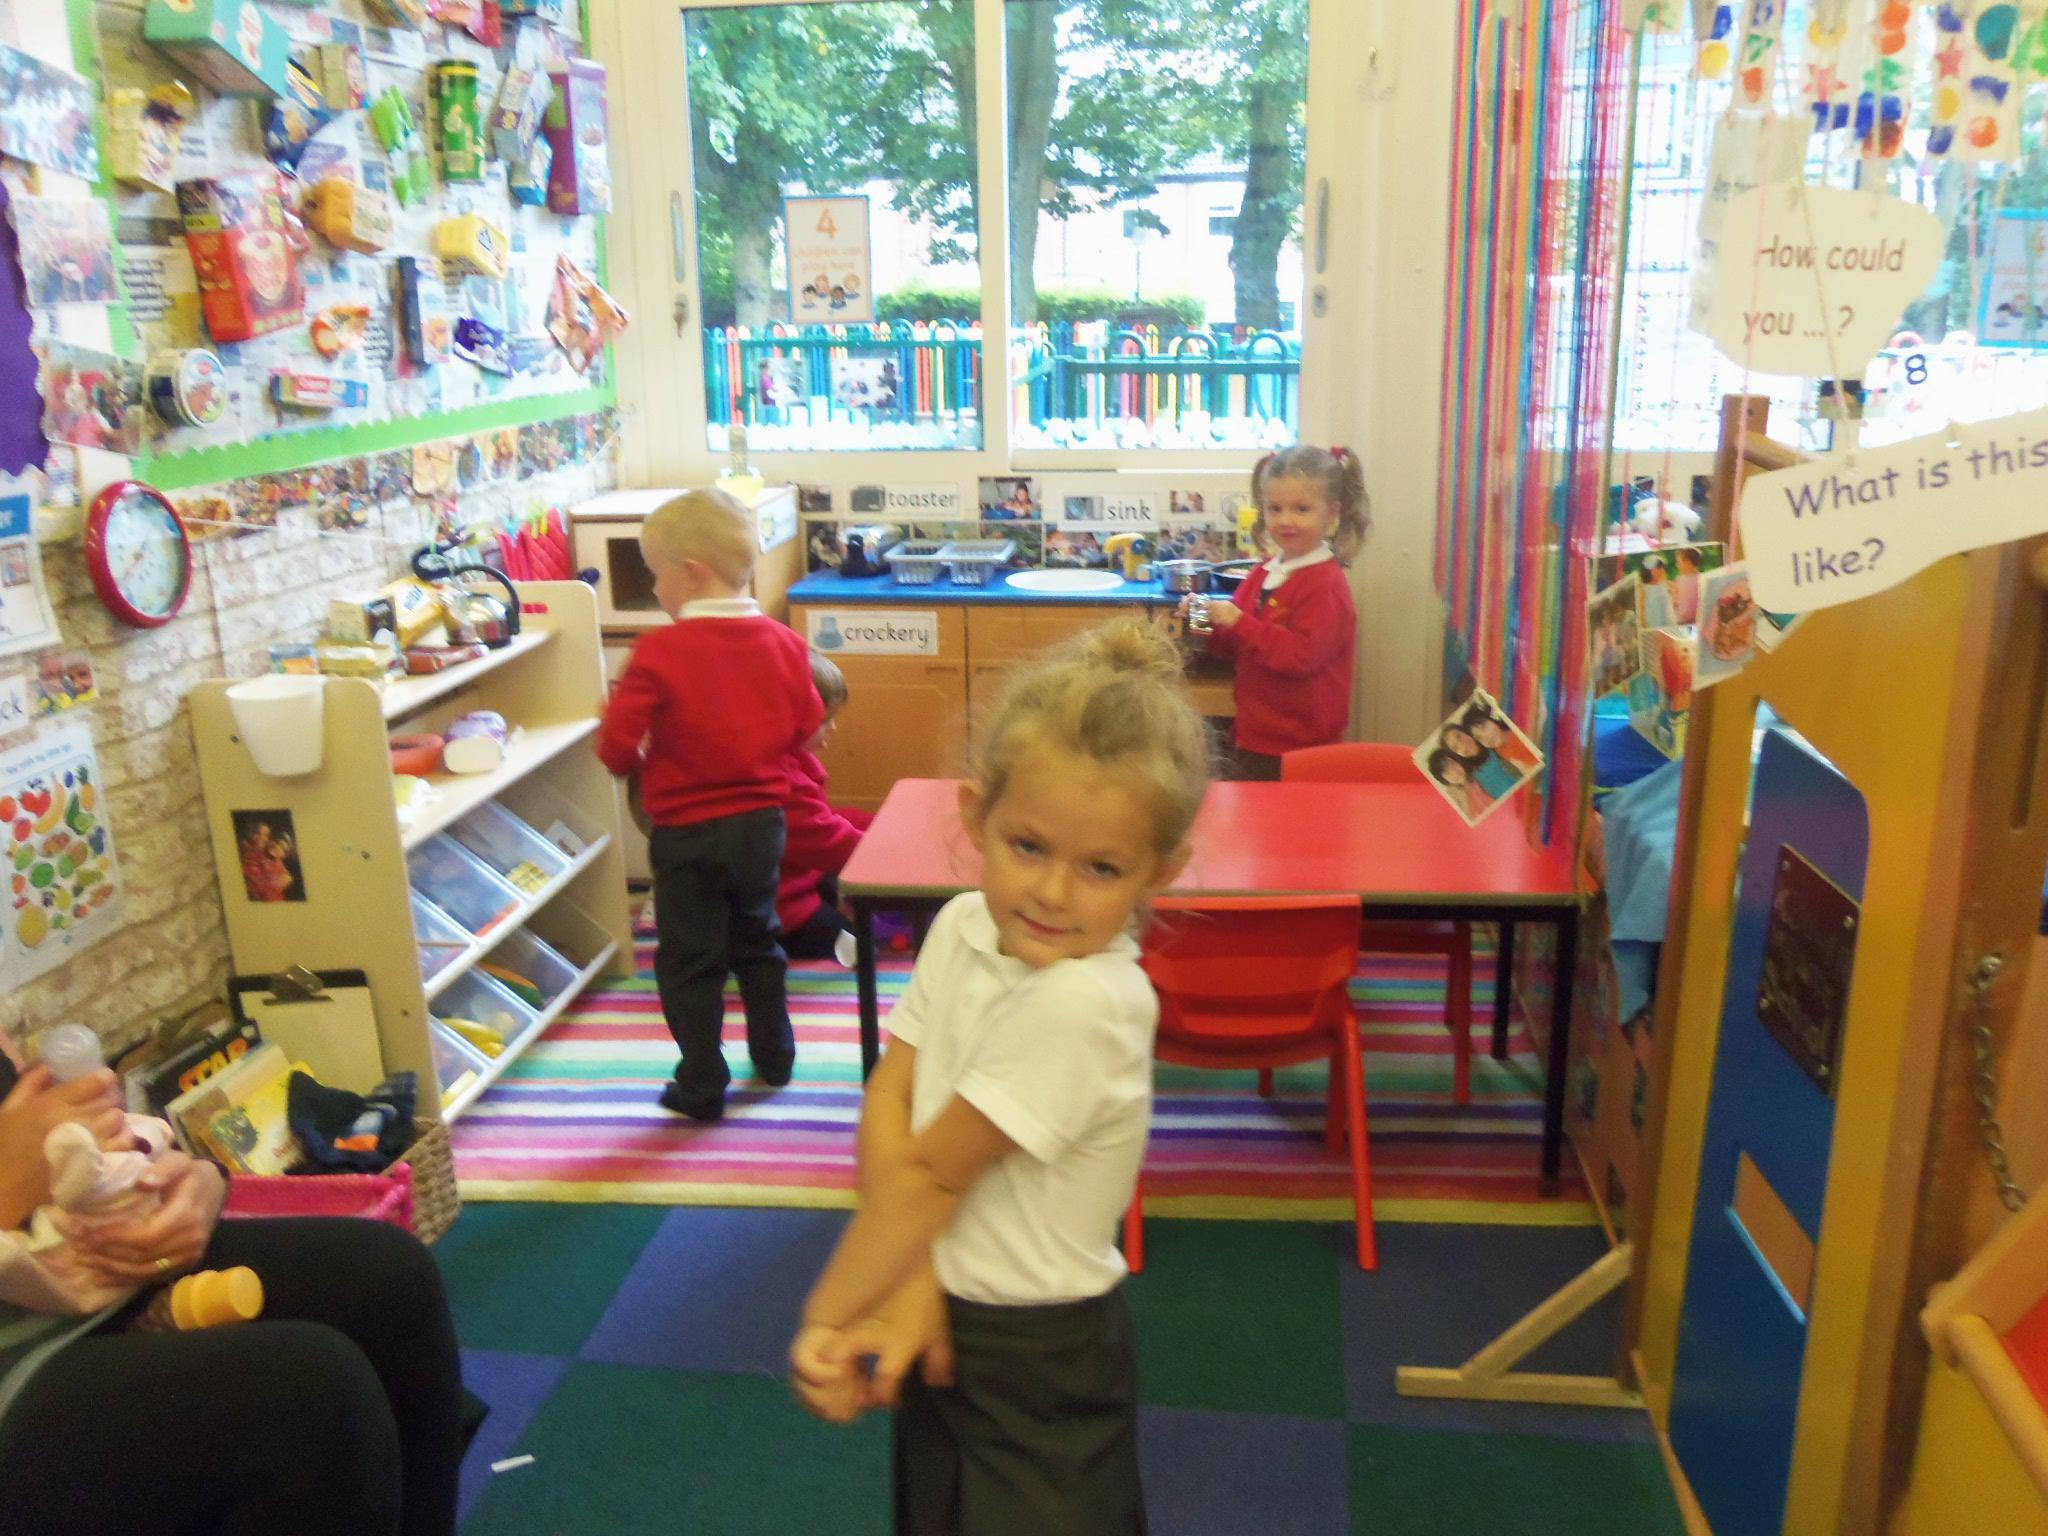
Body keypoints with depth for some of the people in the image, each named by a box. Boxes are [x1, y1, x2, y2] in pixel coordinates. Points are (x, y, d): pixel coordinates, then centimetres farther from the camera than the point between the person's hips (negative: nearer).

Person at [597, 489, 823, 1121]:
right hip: (762, 822, 5)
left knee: (689, 962, 10)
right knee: (756, 941, 24)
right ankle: (774, 1056, 37)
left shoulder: (660, 651, -20)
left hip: (687, 831, -5)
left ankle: (702, 1086, 19)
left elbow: (617, 749, -18)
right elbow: (807, 729, 5)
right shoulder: (784, 642, -6)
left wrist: (642, 757, 4)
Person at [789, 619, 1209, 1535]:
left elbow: (930, 1173, -23)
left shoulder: (1083, 1002, -30)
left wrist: (825, 1317, -14)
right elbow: (888, 1102, -12)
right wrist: (909, 1281, -22)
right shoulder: (964, 927, -8)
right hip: (946, 1323, 7)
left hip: (1036, 1367, -7)